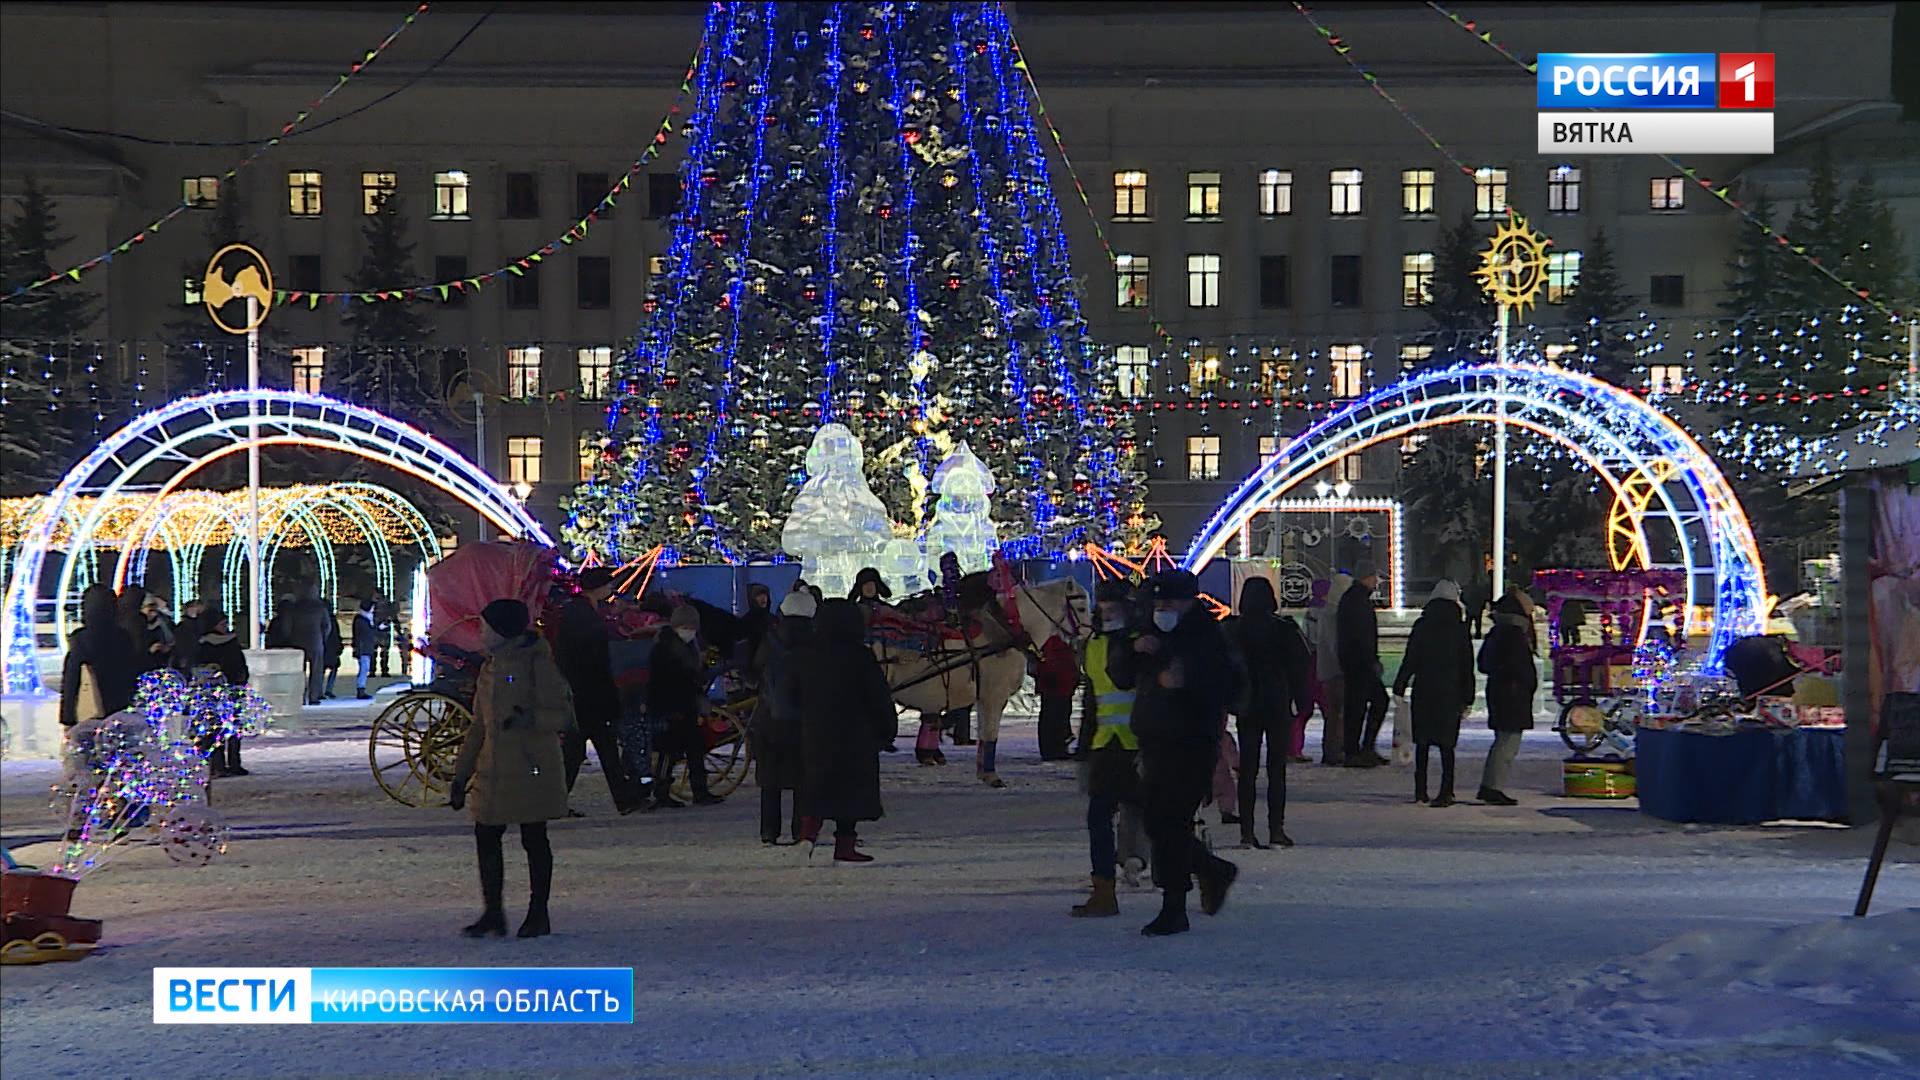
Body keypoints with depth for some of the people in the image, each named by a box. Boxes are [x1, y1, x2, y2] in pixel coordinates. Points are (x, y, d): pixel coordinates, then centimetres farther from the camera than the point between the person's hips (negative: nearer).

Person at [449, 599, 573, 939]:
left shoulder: (538, 665, -9)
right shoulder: (490, 667, 13)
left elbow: (563, 715, -12)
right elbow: (479, 725, 19)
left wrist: (532, 719, -31)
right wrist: (461, 775, 17)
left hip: (531, 770, -7)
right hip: (493, 770, 7)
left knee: (534, 839, 2)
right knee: (485, 836, 4)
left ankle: (538, 914, 12)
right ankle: (493, 915, 12)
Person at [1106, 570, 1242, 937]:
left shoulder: (1207, 638, -6)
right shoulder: (1155, 637, 16)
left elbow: (1229, 687, -15)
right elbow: (1119, 676, 16)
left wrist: (1186, 682, -26)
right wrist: (1133, 650, -3)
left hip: (1191, 745, -8)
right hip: (1153, 747, 8)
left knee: (1170, 825, -10)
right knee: (1158, 824, 11)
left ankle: (1173, 912, -4)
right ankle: (1215, 871, 34)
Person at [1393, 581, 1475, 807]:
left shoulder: (1422, 626, -2)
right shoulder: (1459, 629, 0)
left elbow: (1410, 660, -2)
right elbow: (1467, 666, 2)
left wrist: (1399, 688, 4)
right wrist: (1467, 699, 7)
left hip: (1424, 691, 0)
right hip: (1450, 694, 0)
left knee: (1422, 742, 9)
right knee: (1446, 743, 2)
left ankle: (1420, 791, 9)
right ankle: (1446, 792, -5)